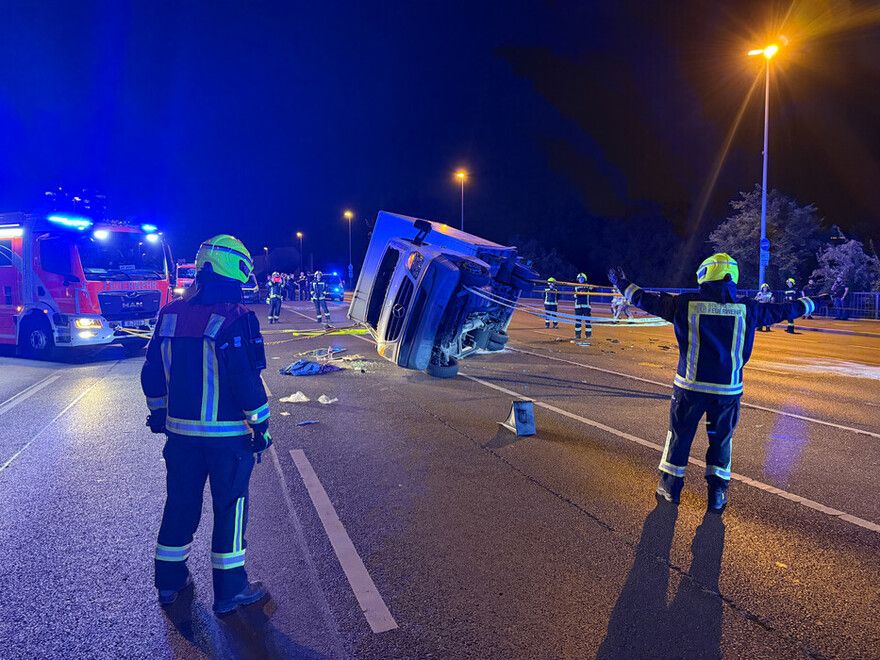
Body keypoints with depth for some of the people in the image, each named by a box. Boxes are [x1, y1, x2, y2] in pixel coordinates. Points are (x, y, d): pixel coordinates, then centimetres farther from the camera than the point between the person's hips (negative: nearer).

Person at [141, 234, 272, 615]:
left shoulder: (170, 315, 3)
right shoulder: (236, 319, -17)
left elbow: (152, 374, 9)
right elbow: (247, 381, -19)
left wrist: (159, 413, 22)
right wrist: (261, 425, -9)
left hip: (180, 430, 6)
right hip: (228, 434, -6)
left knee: (181, 502, 19)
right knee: (230, 506, 7)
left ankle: (169, 580, 34)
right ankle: (229, 590, 17)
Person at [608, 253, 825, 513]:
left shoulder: (686, 304, -8)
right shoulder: (747, 309, -2)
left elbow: (647, 300, 2)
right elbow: (782, 310, 13)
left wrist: (622, 284, 18)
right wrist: (811, 303, 31)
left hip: (690, 386, -1)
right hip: (728, 389, 1)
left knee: (679, 435, 14)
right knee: (721, 439, 16)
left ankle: (670, 487, 24)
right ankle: (717, 494, 21)